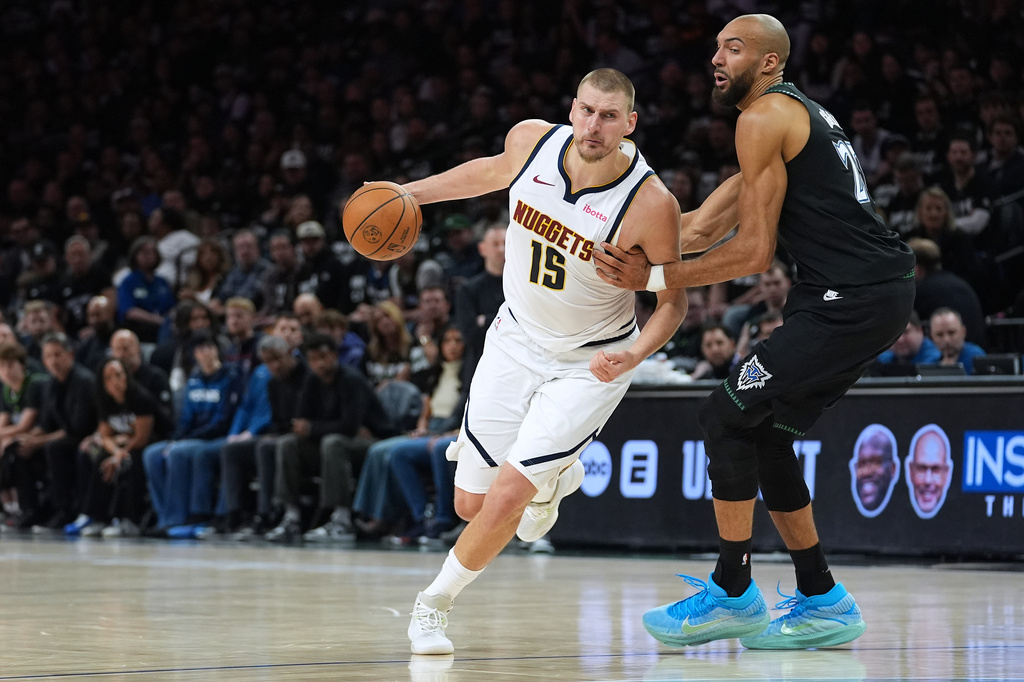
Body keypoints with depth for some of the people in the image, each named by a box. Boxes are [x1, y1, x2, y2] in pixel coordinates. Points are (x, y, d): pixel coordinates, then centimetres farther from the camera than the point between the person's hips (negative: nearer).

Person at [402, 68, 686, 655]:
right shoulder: (532, 141, -15)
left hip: (590, 362, -4)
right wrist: (411, 192, 12)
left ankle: (435, 604, 11)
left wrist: (636, 354, -31)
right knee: (471, 503, 7)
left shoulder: (652, 204, -26)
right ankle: (552, 479, 41)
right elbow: (494, 172, 11)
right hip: (518, 337, 4)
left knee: (506, 498, -15)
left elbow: (673, 300, -13)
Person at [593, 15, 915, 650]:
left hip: (852, 299, -10)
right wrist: (637, 244, 13)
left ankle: (733, 595, 1)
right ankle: (823, 603, 17)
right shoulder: (799, 114, 23)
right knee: (759, 428, 15)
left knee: (727, 414, -6)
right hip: (880, 294, 10)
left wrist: (653, 277, -7)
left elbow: (754, 252, -12)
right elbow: (706, 227, 20)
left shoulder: (764, 117, -8)